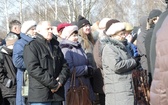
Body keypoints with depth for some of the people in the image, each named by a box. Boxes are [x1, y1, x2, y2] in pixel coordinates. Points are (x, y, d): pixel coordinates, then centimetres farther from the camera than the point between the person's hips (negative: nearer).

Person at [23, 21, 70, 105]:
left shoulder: (55, 46, 21)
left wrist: (60, 80, -5)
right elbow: (33, 68, -14)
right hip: (40, 94, -7)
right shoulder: (31, 47, -2)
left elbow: (65, 66, 16)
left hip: (57, 94, 7)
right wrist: (53, 84, -16)